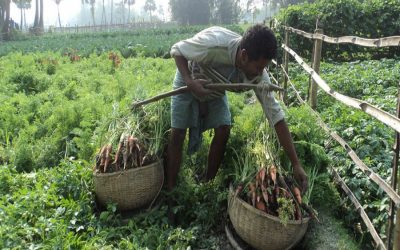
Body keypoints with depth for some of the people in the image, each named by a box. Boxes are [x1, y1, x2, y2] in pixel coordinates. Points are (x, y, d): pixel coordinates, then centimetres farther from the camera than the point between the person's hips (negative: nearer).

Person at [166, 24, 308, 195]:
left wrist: (295, 164, -29)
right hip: (188, 82, -3)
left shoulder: (258, 75, -30)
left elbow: (275, 115, -27)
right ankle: (170, 191, 3)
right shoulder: (213, 43, -42)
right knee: (177, 133, -9)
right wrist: (190, 81, -40)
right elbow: (176, 50, -23)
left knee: (223, 131, -10)